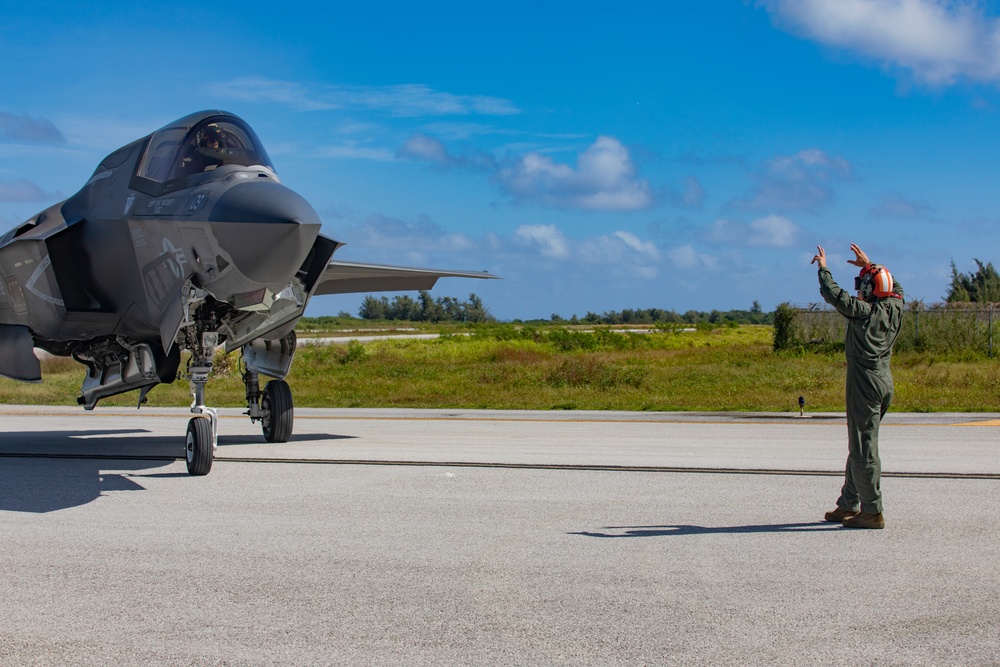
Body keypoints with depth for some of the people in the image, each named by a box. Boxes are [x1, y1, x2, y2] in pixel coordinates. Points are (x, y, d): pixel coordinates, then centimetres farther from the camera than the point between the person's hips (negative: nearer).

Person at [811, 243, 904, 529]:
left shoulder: (862, 310, -14)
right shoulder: (894, 308, 6)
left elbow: (833, 294, -8)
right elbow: (894, 287, 27)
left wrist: (823, 267, 7)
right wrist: (869, 266, 31)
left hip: (865, 383, -8)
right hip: (884, 381, 8)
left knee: (864, 447, -6)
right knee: (859, 445, 16)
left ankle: (872, 511, -5)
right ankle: (848, 504, 23)